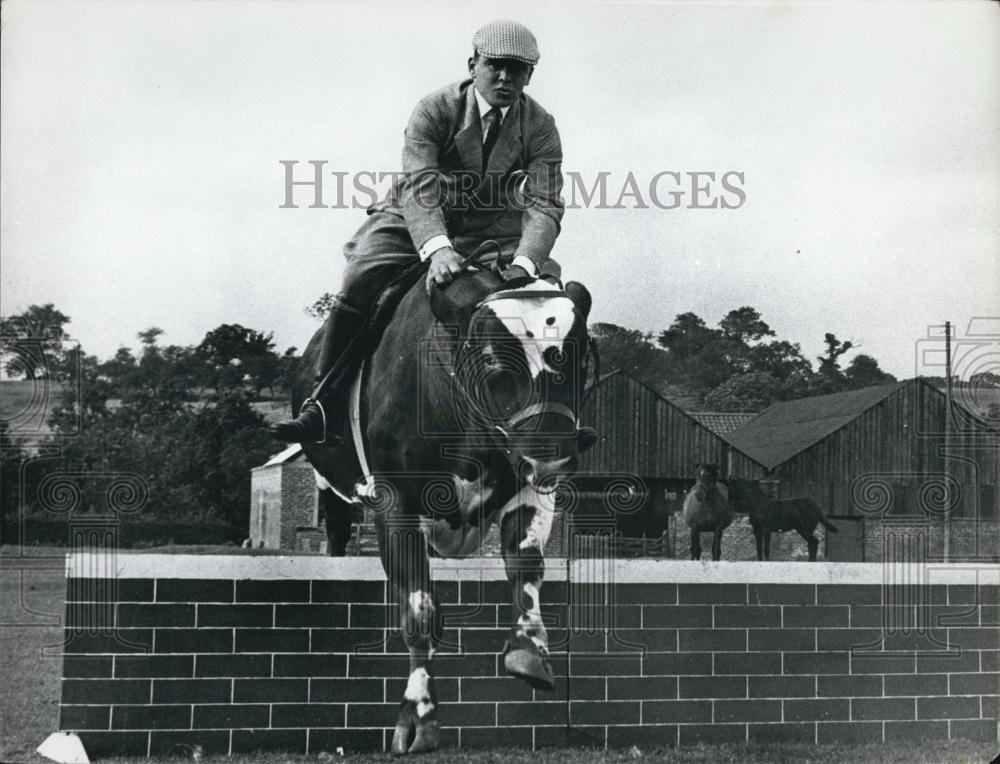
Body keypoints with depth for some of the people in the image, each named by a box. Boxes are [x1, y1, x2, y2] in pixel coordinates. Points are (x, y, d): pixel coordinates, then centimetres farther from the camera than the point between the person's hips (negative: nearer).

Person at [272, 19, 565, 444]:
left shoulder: (541, 129, -10)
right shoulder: (434, 111, -17)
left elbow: (544, 206, -20)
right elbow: (419, 186, -30)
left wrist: (525, 262, -41)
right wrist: (436, 248, -49)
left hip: (493, 233, 2)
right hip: (413, 223, -2)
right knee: (358, 285, -25)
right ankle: (324, 409, -20)